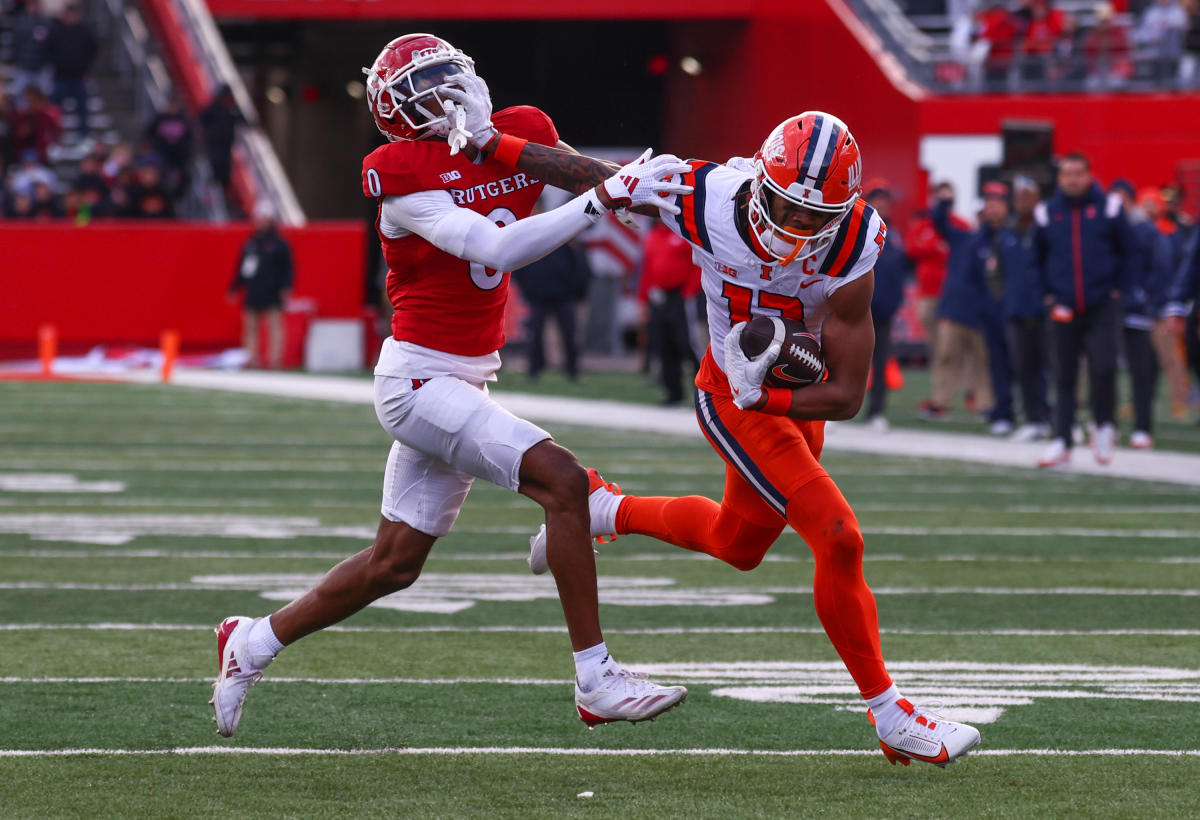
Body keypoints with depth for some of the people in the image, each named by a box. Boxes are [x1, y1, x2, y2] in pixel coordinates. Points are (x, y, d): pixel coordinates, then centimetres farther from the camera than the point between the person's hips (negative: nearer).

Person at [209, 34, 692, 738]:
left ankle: (255, 643, 33)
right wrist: (604, 199, -30)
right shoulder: (401, 174, -17)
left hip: (468, 378, 8)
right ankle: (597, 683, -16)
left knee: (395, 562, 15)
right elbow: (496, 248, -26)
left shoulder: (523, 137, 3)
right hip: (420, 380, -8)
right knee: (563, 480, -20)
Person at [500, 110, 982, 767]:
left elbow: (846, 396, -22)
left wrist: (762, 394, -29)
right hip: (733, 398, -4)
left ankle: (606, 511, 50)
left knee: (738, 544, 25)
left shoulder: (850, 248, -27)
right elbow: (587, 174, -14)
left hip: (798, 396, 4)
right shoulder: (706, 200, -31)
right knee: (838, 539, -16)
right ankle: (889, 715, -4)